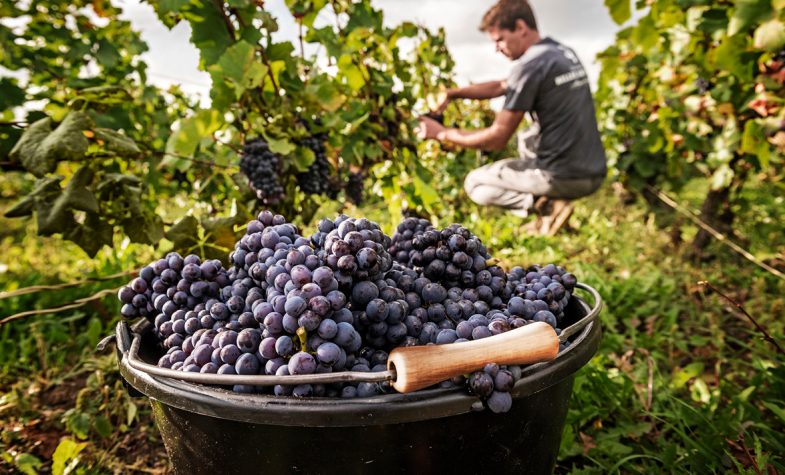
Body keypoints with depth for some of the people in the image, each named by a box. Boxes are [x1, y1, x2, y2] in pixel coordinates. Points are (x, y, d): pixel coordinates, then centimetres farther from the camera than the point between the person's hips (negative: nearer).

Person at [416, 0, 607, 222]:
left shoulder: (530, 66, -15)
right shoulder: (564, 53, 13)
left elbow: (497, 139, -10)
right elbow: (499, 87, 21)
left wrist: (442, 133, 0)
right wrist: (451, 93, 14)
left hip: (564, 178, -8)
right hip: (595, 172, 8)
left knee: (474, 184, 11)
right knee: (526, 138, 35)